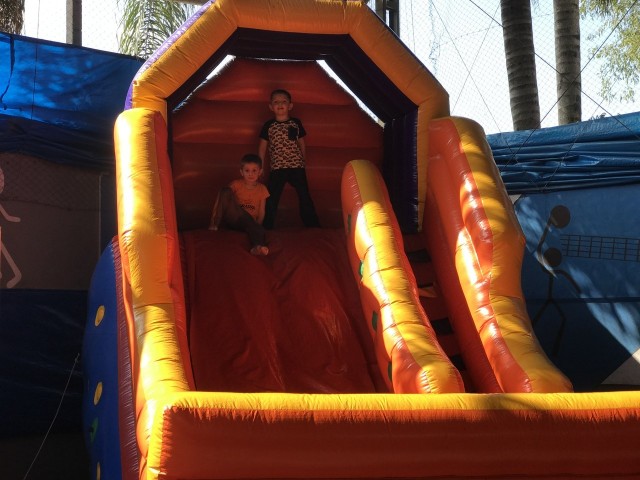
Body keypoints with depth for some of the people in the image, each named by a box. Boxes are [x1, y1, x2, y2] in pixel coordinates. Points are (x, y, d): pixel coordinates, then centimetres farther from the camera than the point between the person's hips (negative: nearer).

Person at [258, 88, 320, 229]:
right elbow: (262, 147, 9)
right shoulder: (268, 125, 2)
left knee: (305, 197, 3)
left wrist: (303, 162, 17)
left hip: (297, 166, 1)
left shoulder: (296, 123, 4)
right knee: (271, 199, 0)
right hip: (277, 167, 0)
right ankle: (266, 227, 11)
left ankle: (313, 226, 12)